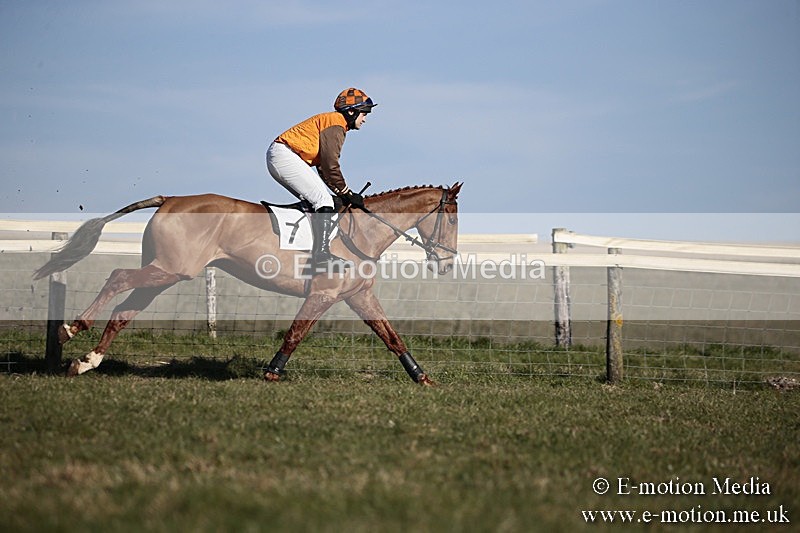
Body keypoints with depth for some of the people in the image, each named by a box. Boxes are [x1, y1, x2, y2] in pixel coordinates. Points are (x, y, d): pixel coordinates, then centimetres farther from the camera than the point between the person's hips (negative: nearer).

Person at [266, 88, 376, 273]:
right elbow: (330, 165, -15)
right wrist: (346, 193, -8)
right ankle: (321, 256, -22)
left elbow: (323, 167, 23)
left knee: (314, 200, 14)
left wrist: (343, 193, 14)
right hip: (284, 155, -11)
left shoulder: (330, 121, 24)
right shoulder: (335, 123, -8)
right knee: (324, 201, -15)